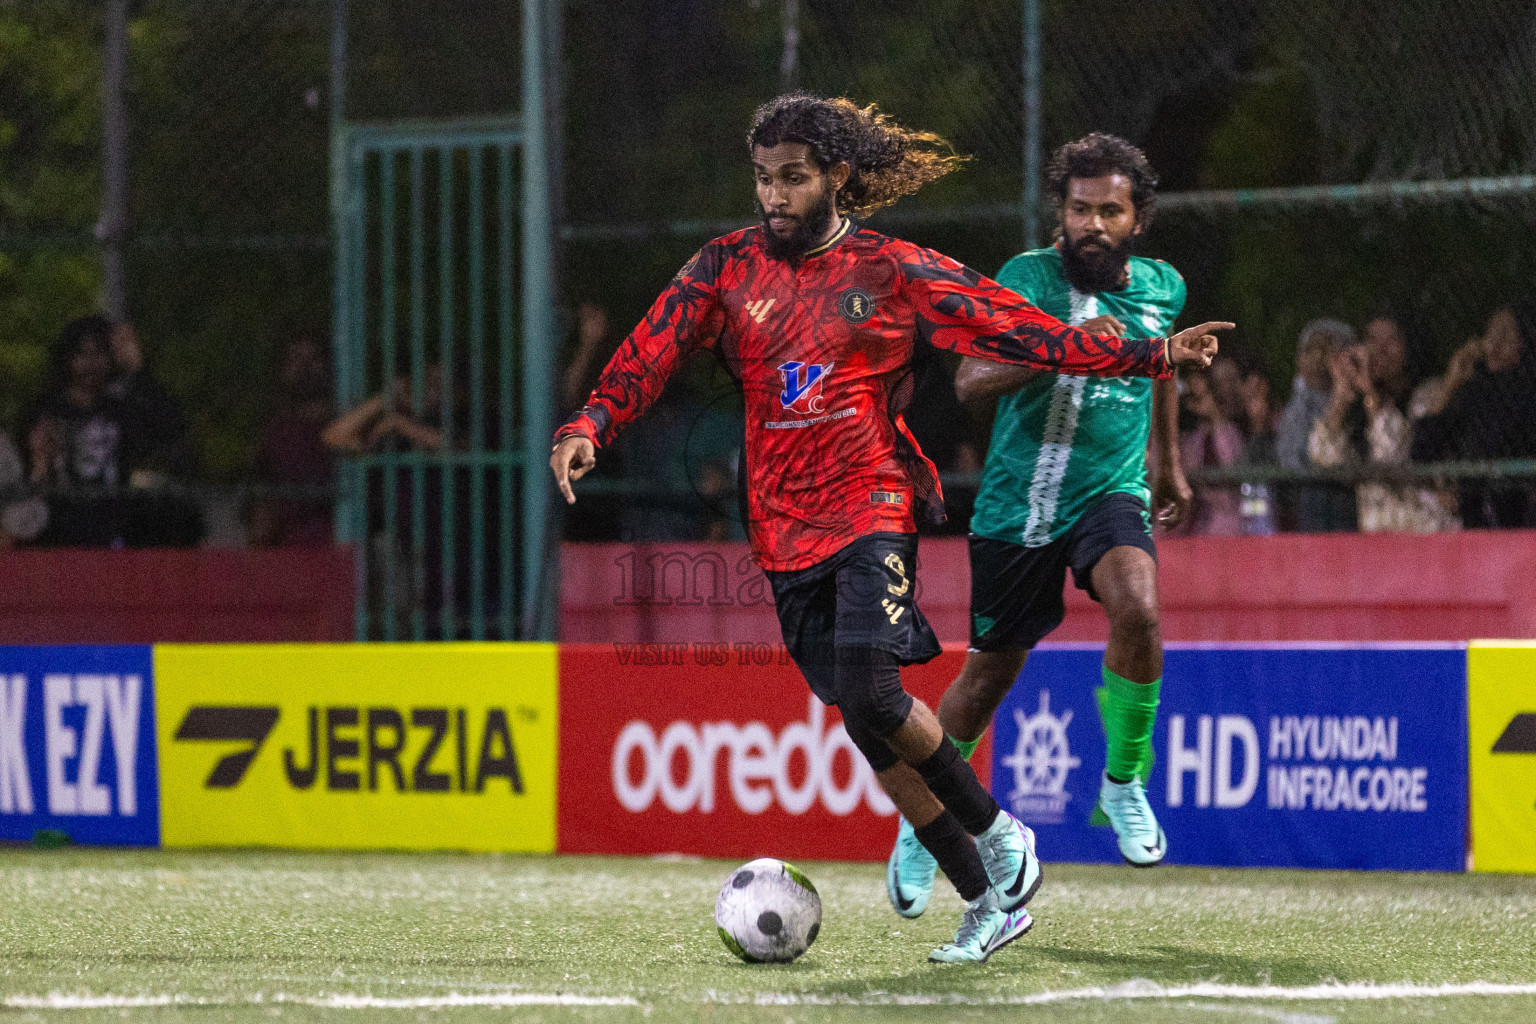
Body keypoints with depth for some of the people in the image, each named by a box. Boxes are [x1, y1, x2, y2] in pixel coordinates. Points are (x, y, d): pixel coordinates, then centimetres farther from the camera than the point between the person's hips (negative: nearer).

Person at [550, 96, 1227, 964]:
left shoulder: (894, 272, 0)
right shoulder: (727, 268, 8)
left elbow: (1024, 333, 0)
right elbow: (650, 355, 1)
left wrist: (1154, 355, -6)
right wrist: (591, 426, -18)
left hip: (873, 508, -4)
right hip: (785, 528, 4)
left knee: (870, 693, -23)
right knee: (869, 724, 3)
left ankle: (999, 836, -2)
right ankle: (989, 901, 14)